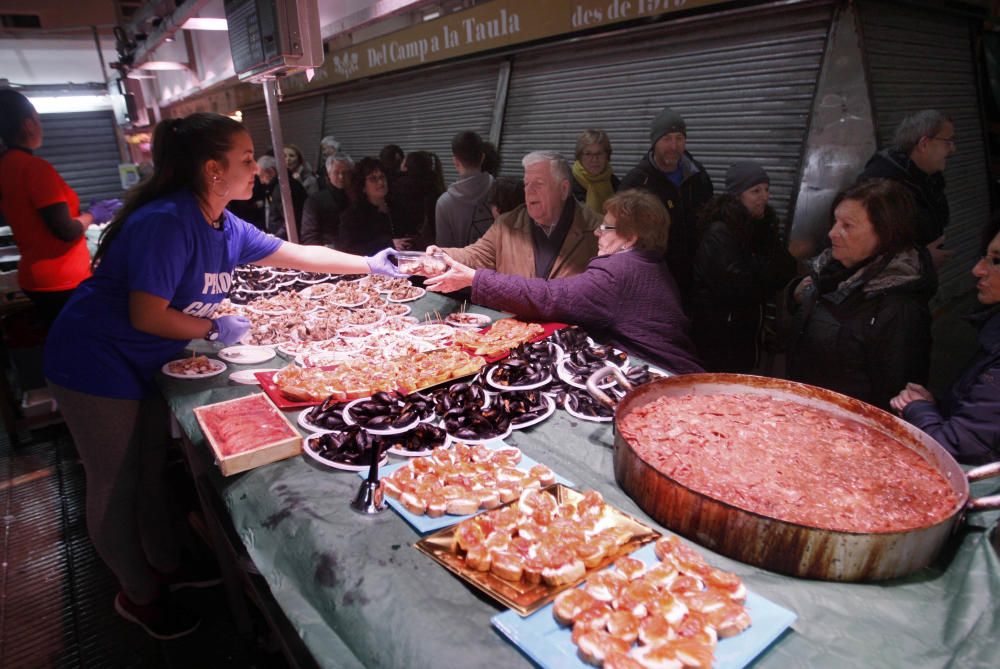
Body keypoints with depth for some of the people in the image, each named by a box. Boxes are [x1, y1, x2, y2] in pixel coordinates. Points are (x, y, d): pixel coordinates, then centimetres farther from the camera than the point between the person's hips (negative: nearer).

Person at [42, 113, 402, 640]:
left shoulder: (223, 227, -1)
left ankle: (165, 565, 40)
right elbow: (146, 316, -28)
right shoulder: (166, 222, -28)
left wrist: (370, 265, 6)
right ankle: (138, 594, 27)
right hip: (96, 365, -8)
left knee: (151, 470, 20)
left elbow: (298, 254, 6)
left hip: (144, 364, 8)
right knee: (116, 485, 7)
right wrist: (215, 330, -15)